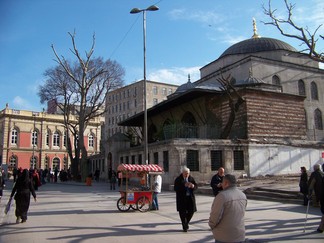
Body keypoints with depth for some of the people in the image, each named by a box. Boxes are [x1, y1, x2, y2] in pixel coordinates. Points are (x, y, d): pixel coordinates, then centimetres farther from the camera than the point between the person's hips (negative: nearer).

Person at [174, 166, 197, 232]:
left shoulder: (191, 178, 7)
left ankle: (186, 222, 31)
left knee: (191, 211, 3)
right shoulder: (178, 179, -6)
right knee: (182, 212, 1)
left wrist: (193, 186, -17)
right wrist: (184, 185, -27)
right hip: (181, 198, -4)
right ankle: (184, 226, 17)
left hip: (190, 197, 4)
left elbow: (196, 187, 8)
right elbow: (176, 188, -17)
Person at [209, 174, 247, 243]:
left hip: (224, 237, -6)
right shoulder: (243, 195, 4)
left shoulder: (222, 196, -19)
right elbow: (241, 214, 11)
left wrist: (211, 225, 1)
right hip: (240, 235, 6)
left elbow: (215, 216, -18)